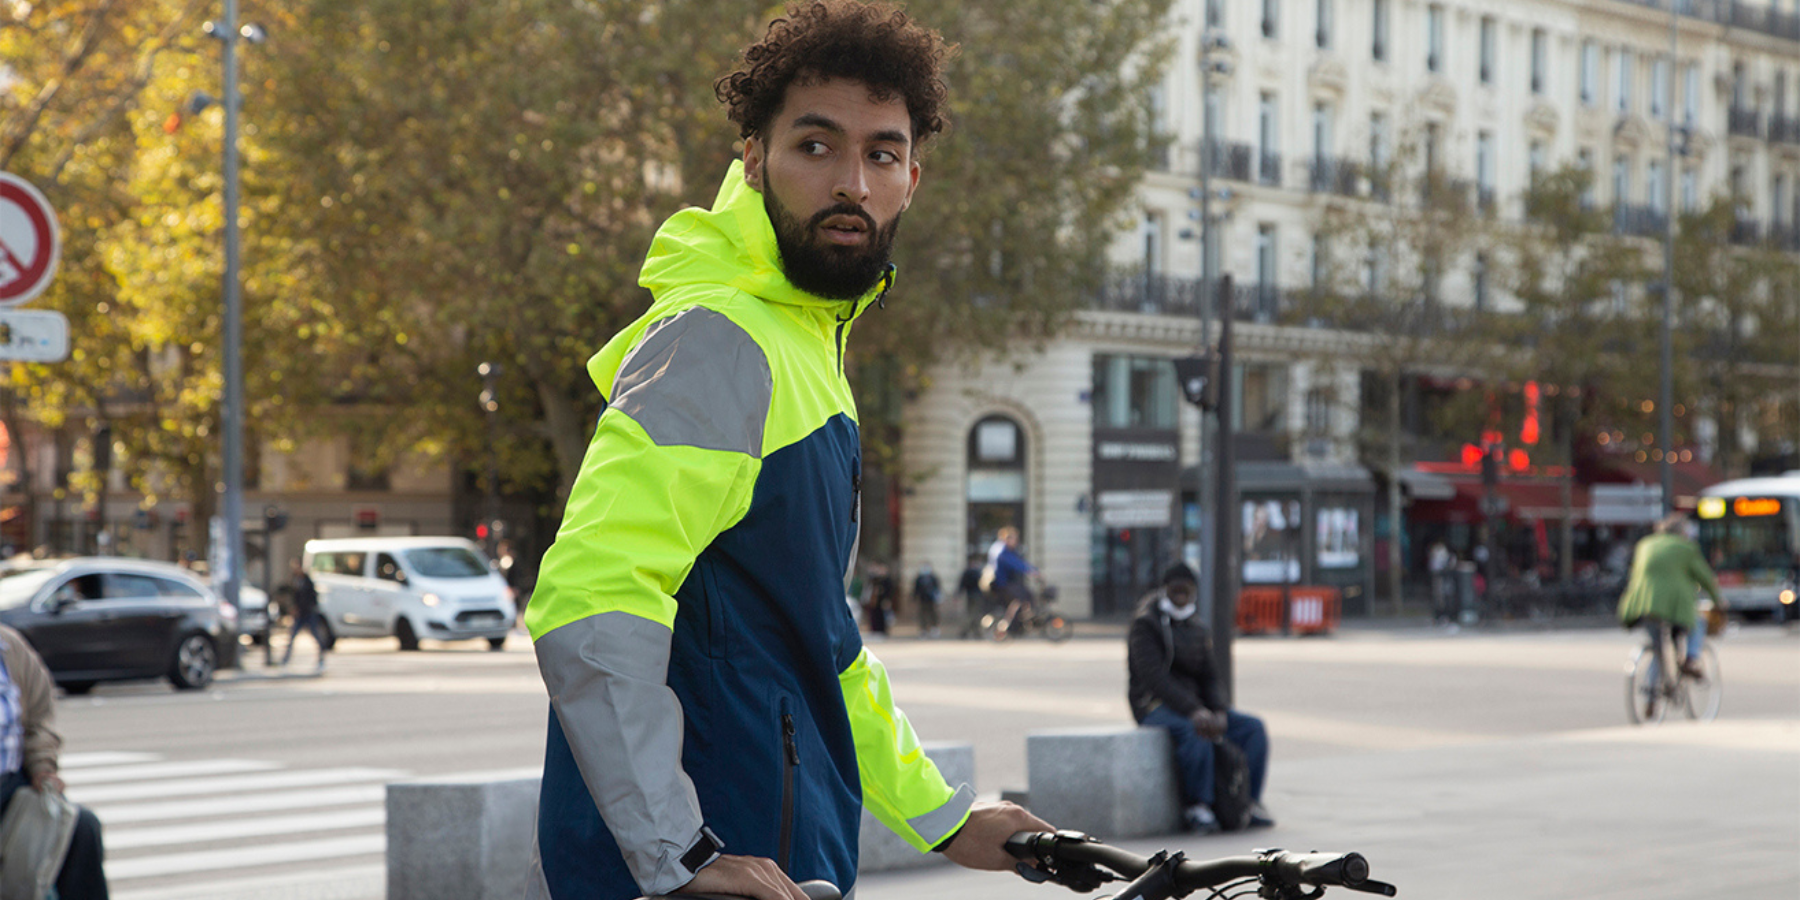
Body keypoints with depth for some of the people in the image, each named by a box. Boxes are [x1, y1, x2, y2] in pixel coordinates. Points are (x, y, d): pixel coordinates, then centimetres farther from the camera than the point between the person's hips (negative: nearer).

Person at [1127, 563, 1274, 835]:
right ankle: (1196, 807, -28)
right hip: (1154, 707, -7)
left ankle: (1250, 801, -10)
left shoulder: (1198, 631, 15)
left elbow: (1209, 679, 9)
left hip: (1193, 705, 7)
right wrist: (1193, 711, -31)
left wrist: (1219, 713, -13)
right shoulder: (1145, 626, -8)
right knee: (1194, 731, -38)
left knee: (1253, 727, -11)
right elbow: (1154, 677, -20)